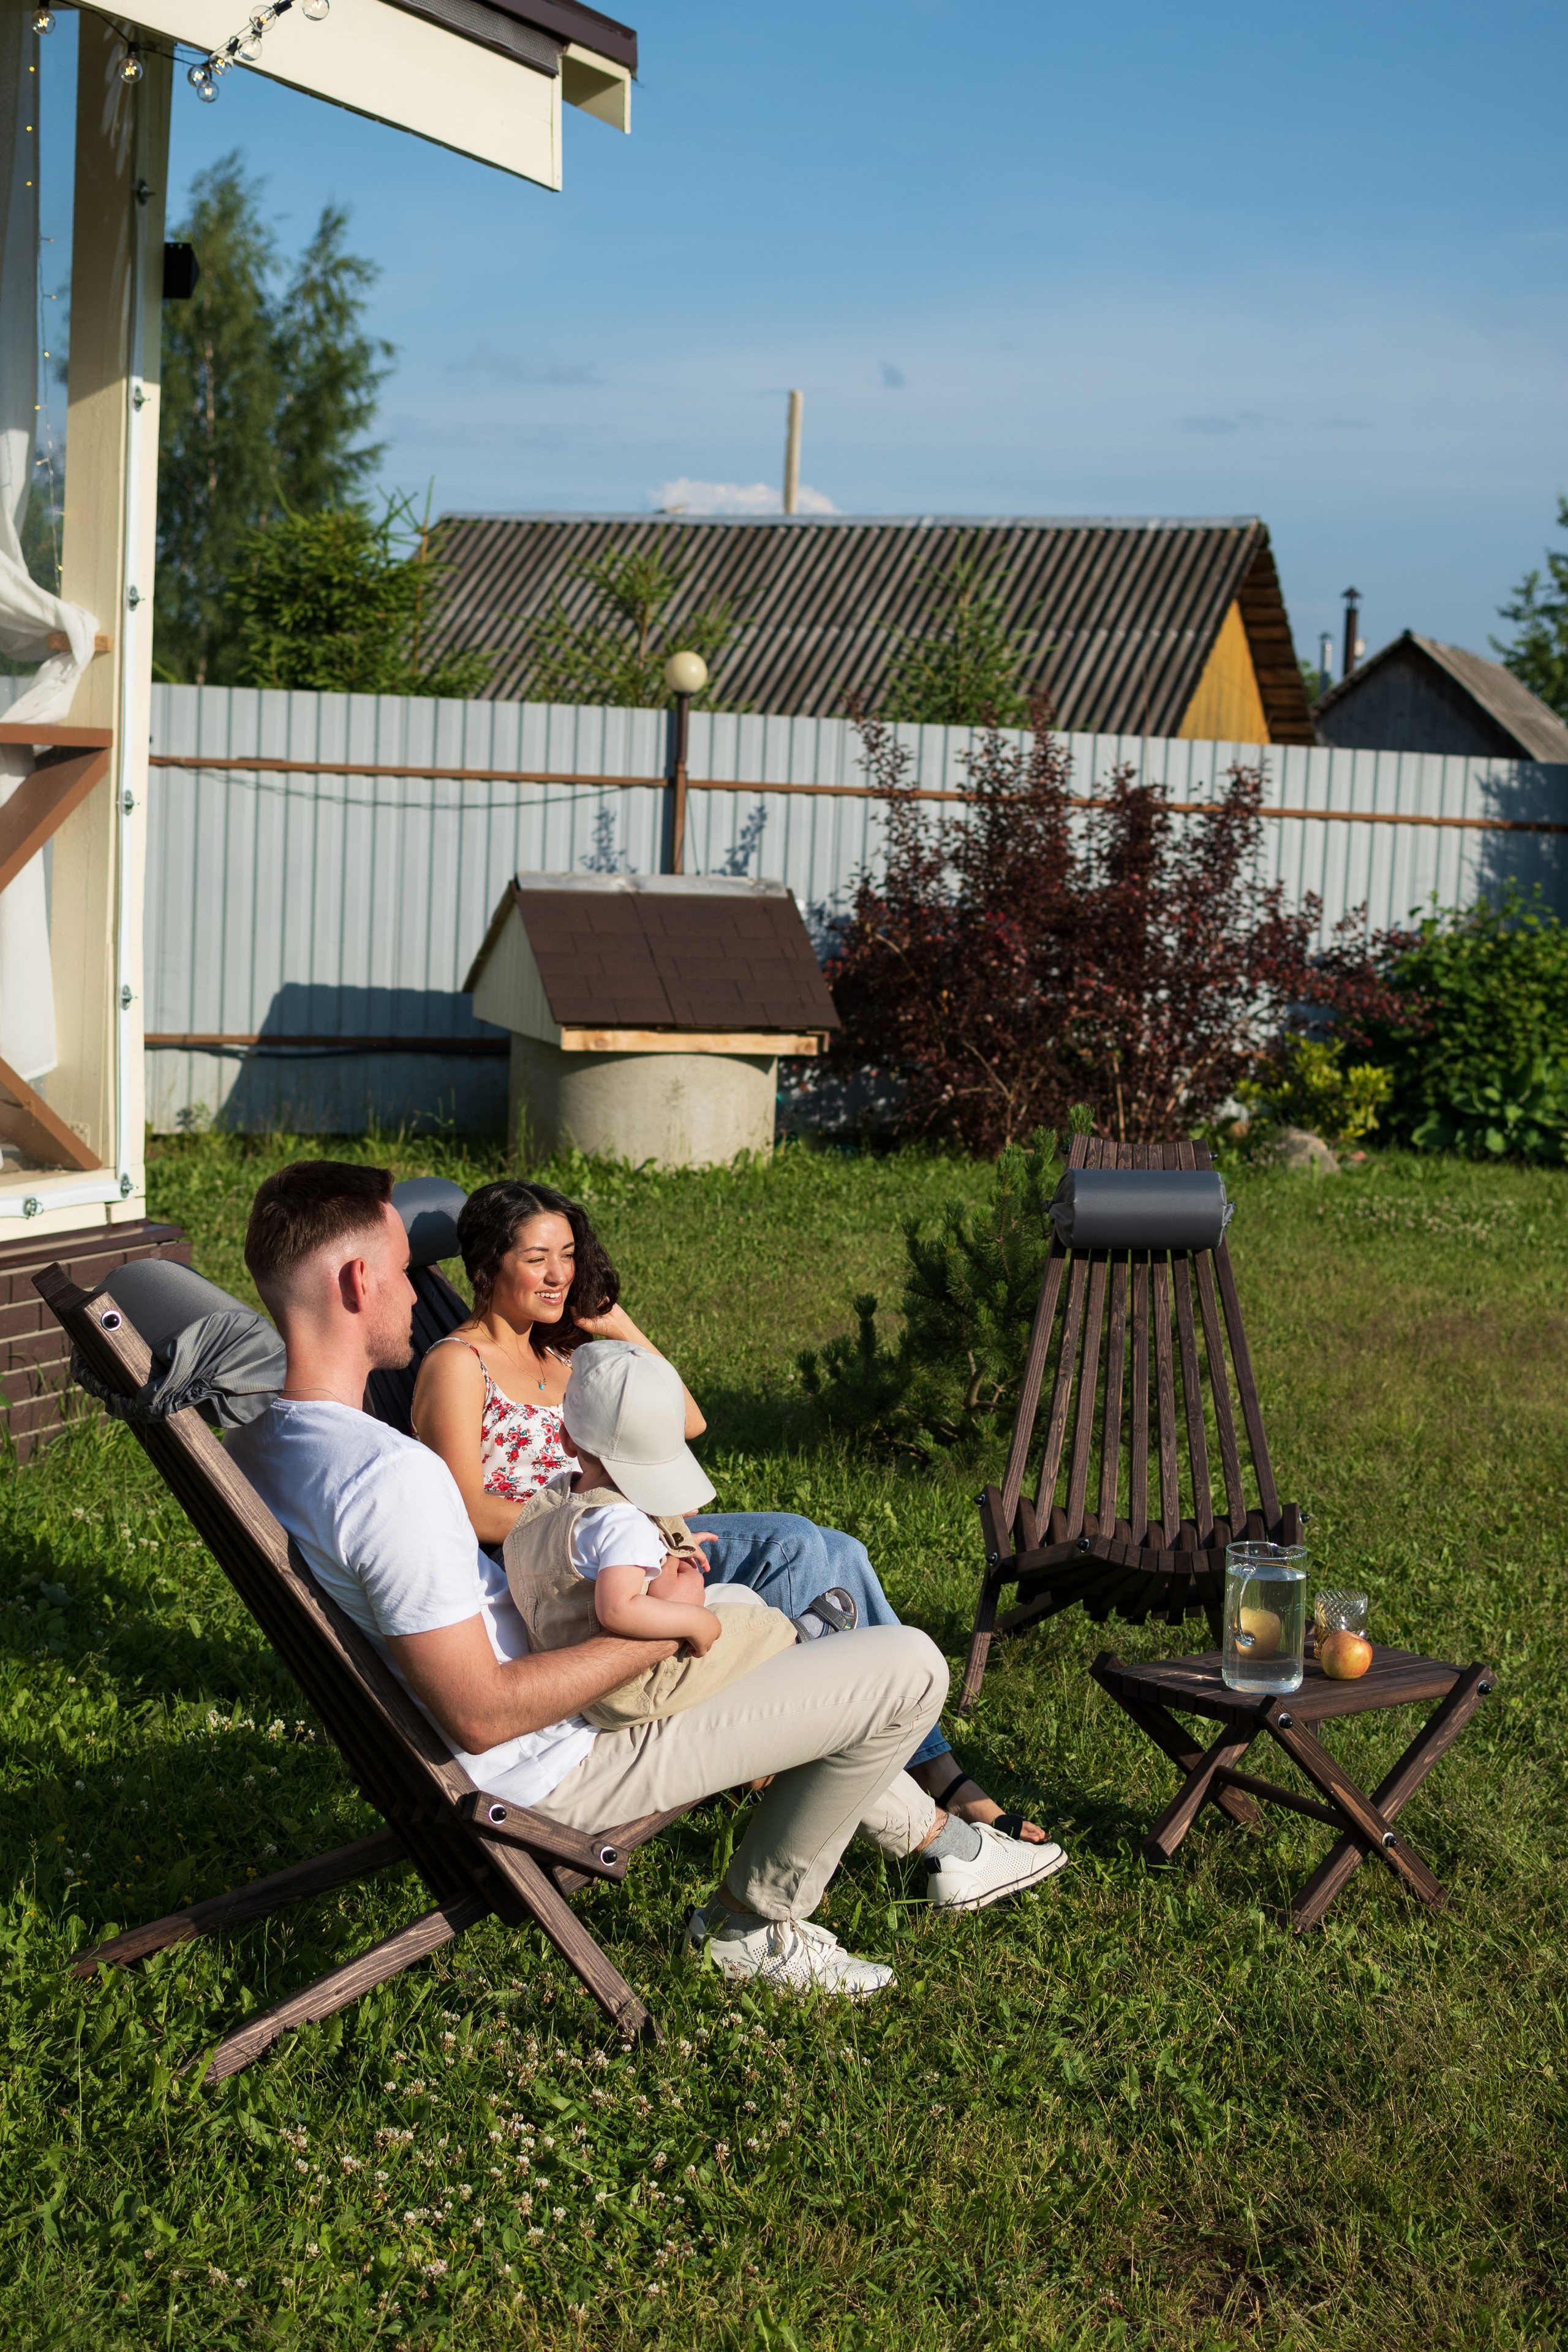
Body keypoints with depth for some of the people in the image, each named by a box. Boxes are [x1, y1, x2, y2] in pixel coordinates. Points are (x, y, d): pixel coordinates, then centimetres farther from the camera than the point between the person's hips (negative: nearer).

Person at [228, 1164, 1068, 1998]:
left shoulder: (254, 1445, -3)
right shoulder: (392, 1477, -35)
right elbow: (480, 1716, -33)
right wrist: (660, 1631, -22)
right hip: (552, 1766, -10)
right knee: (910, 1668, -6)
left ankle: (935, 1835, 42)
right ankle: (753, 1918, 14)